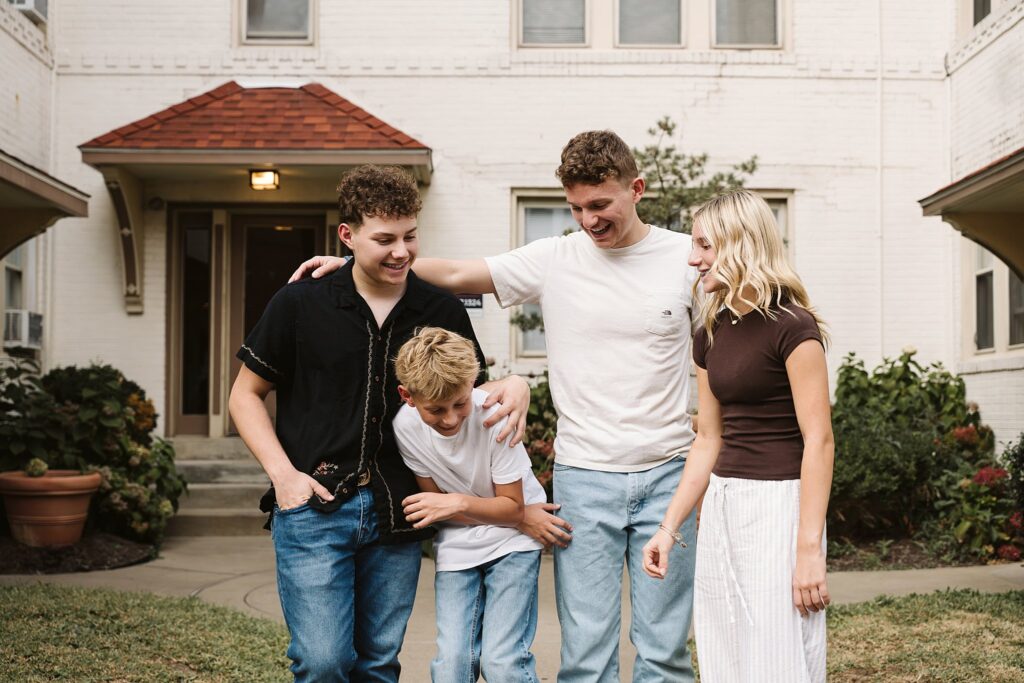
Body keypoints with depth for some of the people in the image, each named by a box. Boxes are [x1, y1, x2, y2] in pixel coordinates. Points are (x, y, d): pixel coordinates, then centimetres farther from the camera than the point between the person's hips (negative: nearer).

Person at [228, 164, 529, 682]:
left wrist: (514, 385, -8)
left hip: (395, 514, 3)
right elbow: (245, 394, 5)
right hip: (313, 505, -3)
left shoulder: (442, 311, 4)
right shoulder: (300, 304, -3)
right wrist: (284, 474, -8)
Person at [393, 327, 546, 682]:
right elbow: (436, 504, -6)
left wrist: (458, 503, -32)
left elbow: (513, 507, -13)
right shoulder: (405, 426, -16)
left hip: (511, 541, -2)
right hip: (456, 546, 3)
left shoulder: (494, 415, -24)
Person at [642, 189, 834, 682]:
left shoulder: (791, 326, -12)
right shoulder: (712, 334, 10)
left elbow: (818, 441, -15)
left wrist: (809, 548, -19)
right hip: (720, 507, 8)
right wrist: (668, 527, 10)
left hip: (777, 504, -7)